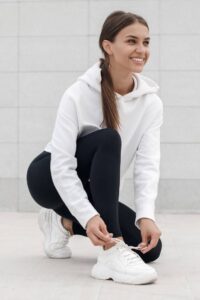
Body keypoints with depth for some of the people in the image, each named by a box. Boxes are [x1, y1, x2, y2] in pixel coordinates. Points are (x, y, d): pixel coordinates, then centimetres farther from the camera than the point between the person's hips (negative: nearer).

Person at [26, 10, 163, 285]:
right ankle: (111, 253, -39)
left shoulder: (151, 102, -11)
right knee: (107, 139, -33)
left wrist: (147, 216, -37)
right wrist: (89, 216, -41)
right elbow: (62, 165, -28)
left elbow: (148, 164, -20)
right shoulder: (78, 94, -23)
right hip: (50, 179, -5)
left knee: (149, 246, -15)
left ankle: (65, 222, 6)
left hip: (94, 190, 5)